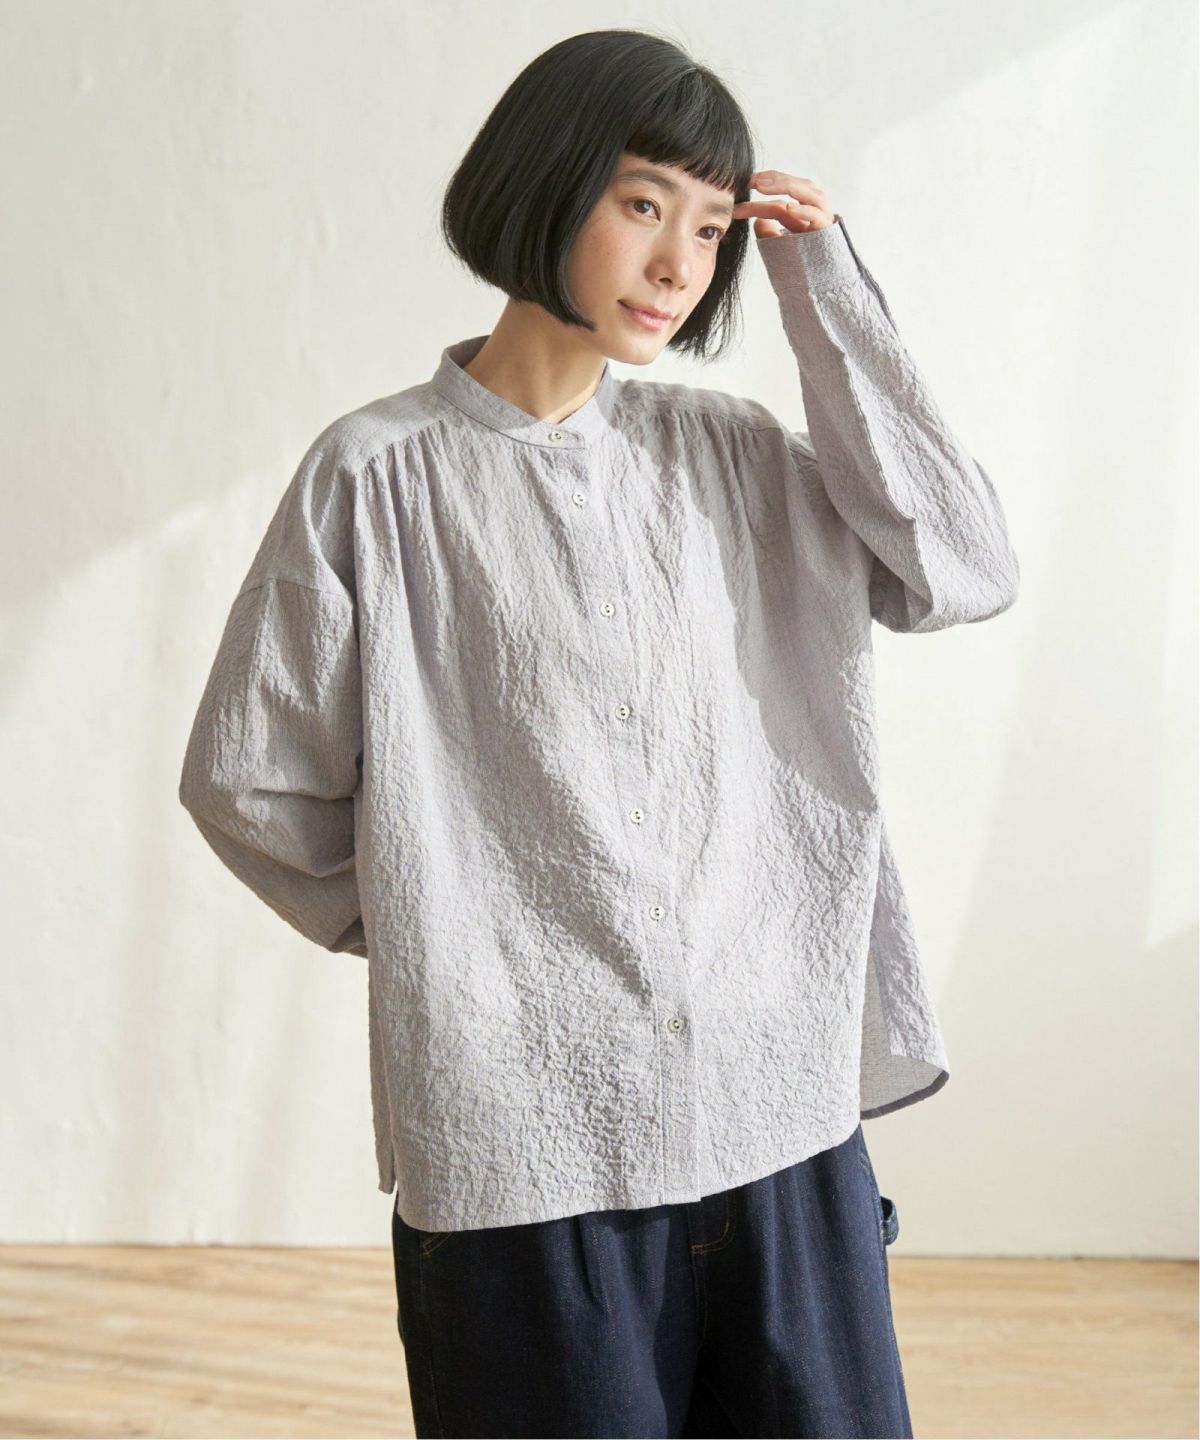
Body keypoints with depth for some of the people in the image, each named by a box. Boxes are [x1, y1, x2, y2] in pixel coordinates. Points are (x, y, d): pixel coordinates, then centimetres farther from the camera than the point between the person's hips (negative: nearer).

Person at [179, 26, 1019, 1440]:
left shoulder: (727, 452, 8)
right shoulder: (380, 473, -3)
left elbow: (962, 569, -2)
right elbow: (246, 779, 1)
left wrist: (825, 290, 0)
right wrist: (431, 937, 6)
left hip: (784, 1110, 4)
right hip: (525, 1142, -3)